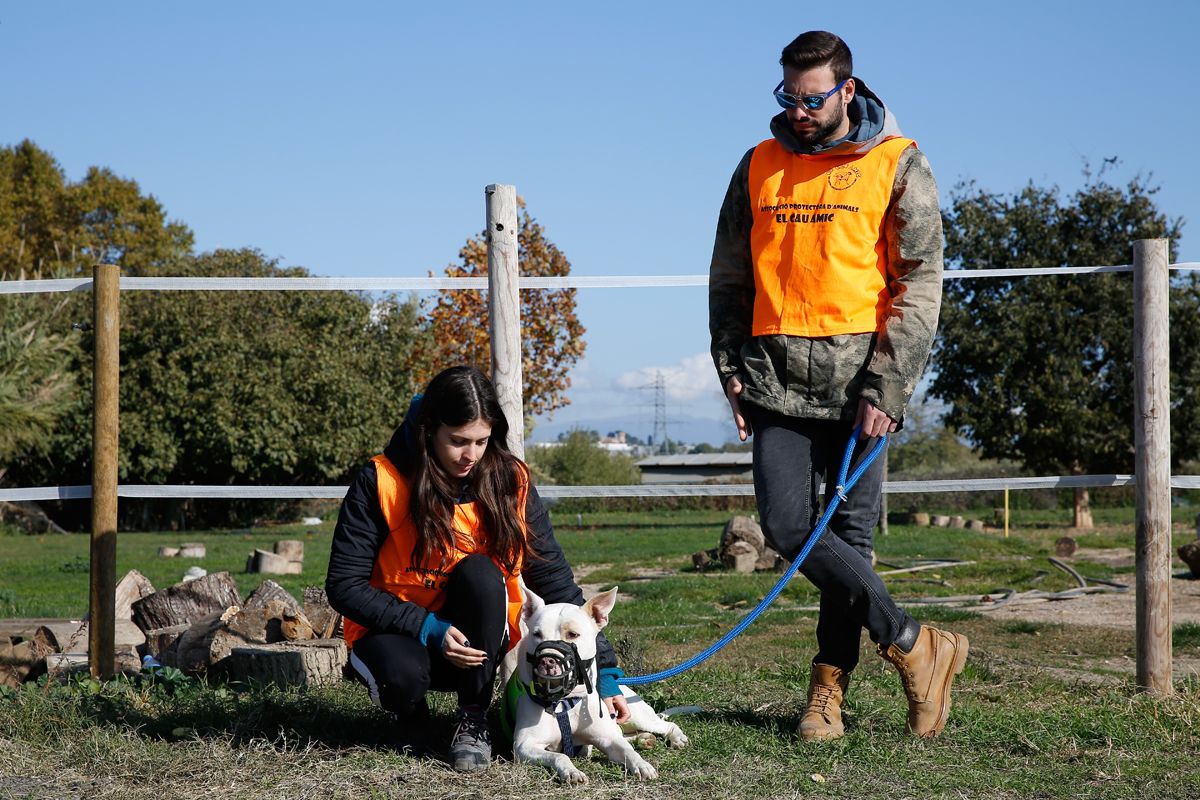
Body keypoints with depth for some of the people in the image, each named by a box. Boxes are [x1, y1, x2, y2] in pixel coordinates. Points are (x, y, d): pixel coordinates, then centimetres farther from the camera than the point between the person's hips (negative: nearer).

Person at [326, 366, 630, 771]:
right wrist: (428, 628, -26)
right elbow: (344, 585, -14)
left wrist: (604, 671, -14)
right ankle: (411, 714, 2)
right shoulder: (381, 483, -15)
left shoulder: (510, 482, -9)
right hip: (397, 631, -2)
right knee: (401, 674, -37)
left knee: (479, 573, -30)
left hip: (476, 640, 2)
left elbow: (556, 583, -8)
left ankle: (473, 719, -13)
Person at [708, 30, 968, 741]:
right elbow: (729, 276, 17)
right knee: (787, 524, -9)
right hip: (777, 374, 3)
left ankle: (831, 684, 13)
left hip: (857, 371, -3)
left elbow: (921, 282, -4)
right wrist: (732, 367, 7)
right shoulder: (761, 164, 12)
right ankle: (915, 647, 1)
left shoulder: (897, 164, 1)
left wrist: (887, 388, -11)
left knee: (850, 532, 0)